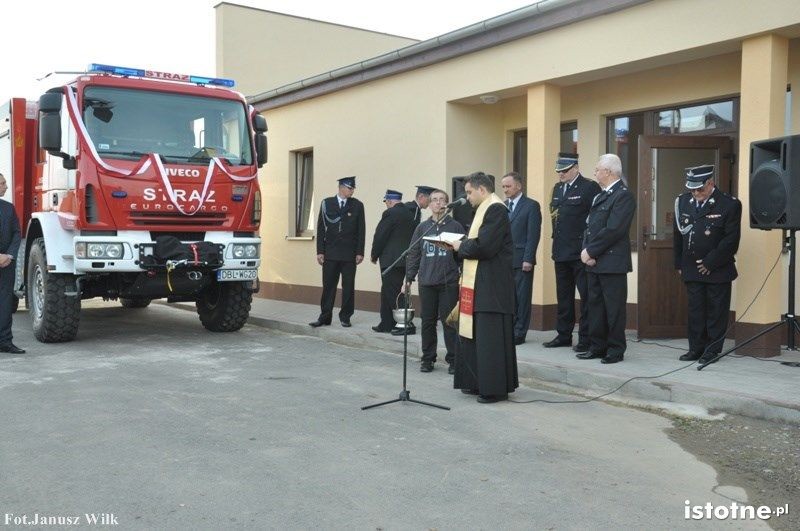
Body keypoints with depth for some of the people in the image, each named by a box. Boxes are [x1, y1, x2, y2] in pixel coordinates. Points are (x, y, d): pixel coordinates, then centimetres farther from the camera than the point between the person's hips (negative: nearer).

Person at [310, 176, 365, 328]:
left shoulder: (357, 205, 4)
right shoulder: (327, 203, 4)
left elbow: (361, 230, 3)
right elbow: (321, 228, 4)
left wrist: (360, 252, -3)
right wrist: (320, 251, -2)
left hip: (349, 253, 0)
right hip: (330, 253, 0)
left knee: (348, 287, 3)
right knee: (328, 286, 3)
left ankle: (345, 317, 13)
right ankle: (324, 317, 9)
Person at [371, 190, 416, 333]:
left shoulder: (390, 213, -12)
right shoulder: (409, 214, 11)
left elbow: (380, 236, -12)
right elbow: (412, 237, 12)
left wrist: (374, 255, 2)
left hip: (391, 260, -8)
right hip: (405, 260, 8)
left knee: (392, 294, -3)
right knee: (388, 293, 15)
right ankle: (386, 324, 18)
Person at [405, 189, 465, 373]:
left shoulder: (455, 226, 2)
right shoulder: (422, 227, 8)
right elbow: (413, 254, 10)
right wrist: (409, 277, 6)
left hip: (449, 282, -2)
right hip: (426, 282, 3)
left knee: (449, 321, -1)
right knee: (427, 321, 8)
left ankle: (453, 359, 8)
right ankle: (428, 358, 19)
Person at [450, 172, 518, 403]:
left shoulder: (495, 209, -15)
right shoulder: (485, 208, 17)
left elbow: (484, 246, -23)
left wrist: (461, 246, -8)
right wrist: (460, 245, 5)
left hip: (491, 286, -10)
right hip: (479, 284, 10)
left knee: (490, 338, -5)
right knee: (475, 335, 14)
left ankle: (495, 388, 3)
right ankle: (478, 382, 23)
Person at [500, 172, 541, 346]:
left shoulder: (531, 206, -2)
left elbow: (533, 234, -8)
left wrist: (528, 259, -14)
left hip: (522, 260, -5)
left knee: (522, 297, 0)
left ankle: (519, 333, 5)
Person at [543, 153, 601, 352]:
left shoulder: (590, 187, -9)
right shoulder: (557, 188, 15)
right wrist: (556, 242, 10)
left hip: (581, 253, -8)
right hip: (561, 252, 8)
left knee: (586, 296, -1)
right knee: (563, 296, 15)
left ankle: (586, 338, 5)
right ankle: (563, 335, 24)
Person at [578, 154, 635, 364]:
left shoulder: (623, 196, -11)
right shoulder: (600, 195, 18)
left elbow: (613, 230, -19)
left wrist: (590, 251, -14)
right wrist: (586, 251, -1)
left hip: (612, 262, -9)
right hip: (594, 261, 9)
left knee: (614, 307, -1)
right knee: (595, 305, 12)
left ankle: (616, 350, 8)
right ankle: (597, 347, 21)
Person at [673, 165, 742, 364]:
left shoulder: (729, 204, -9)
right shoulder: (682, 202, 5)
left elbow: (731, 239, -12)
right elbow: (678, 235, 12)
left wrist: (710, 263, -13)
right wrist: (679, 264, 9)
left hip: (718, 271, -4)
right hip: (691, 269, 4)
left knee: (716, 309, 4)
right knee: (695, 309, 8)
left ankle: (713, 349, 13)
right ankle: (697, 348, 17)